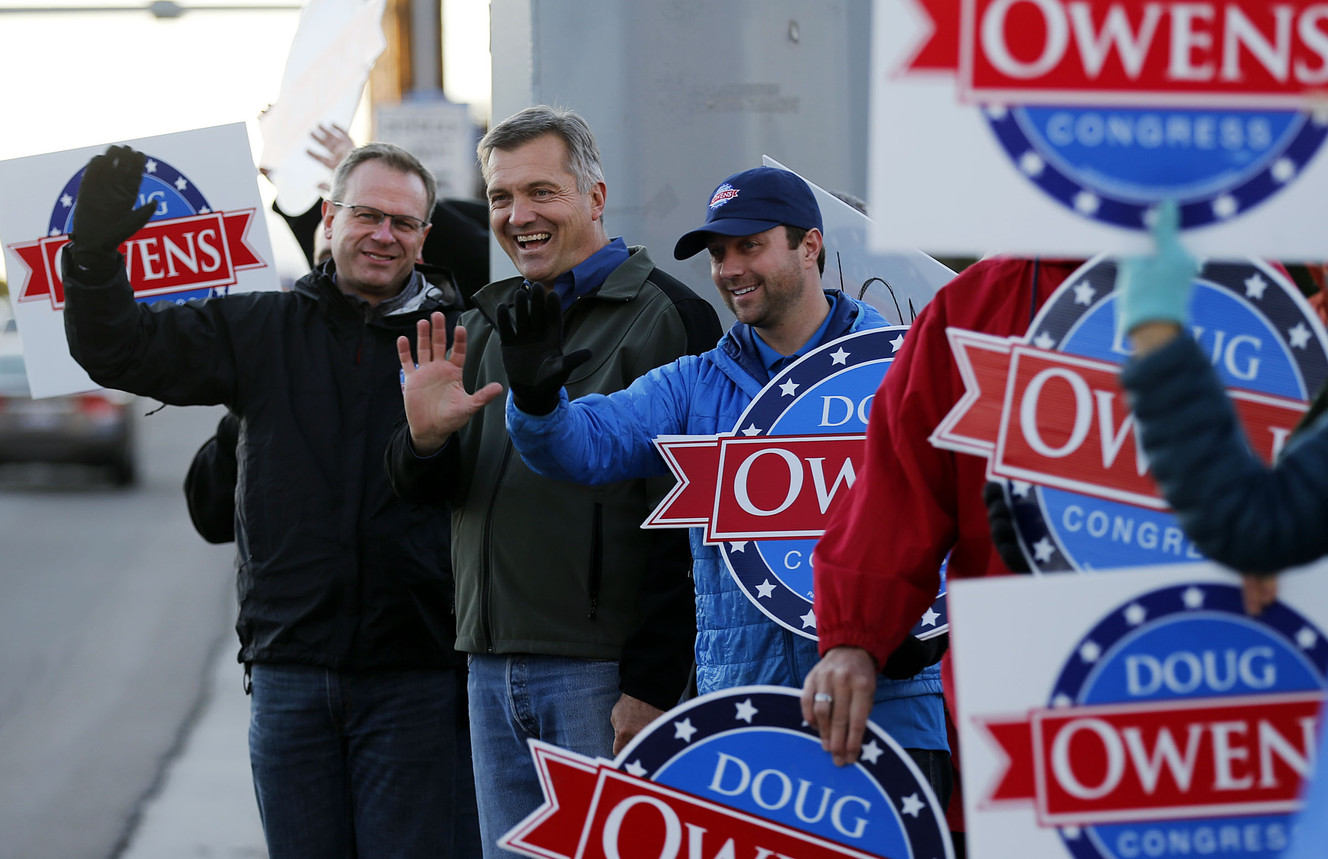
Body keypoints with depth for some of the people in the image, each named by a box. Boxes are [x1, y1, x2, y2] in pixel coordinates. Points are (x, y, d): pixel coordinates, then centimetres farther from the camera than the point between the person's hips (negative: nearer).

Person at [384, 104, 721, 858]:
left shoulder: (666, 316, -5)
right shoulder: (487, 322, 17)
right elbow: (428, 490, 17)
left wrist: (651, 685, -17)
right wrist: (425, 439, -7)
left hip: (604, 673, -7)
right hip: (494, 671, 7)